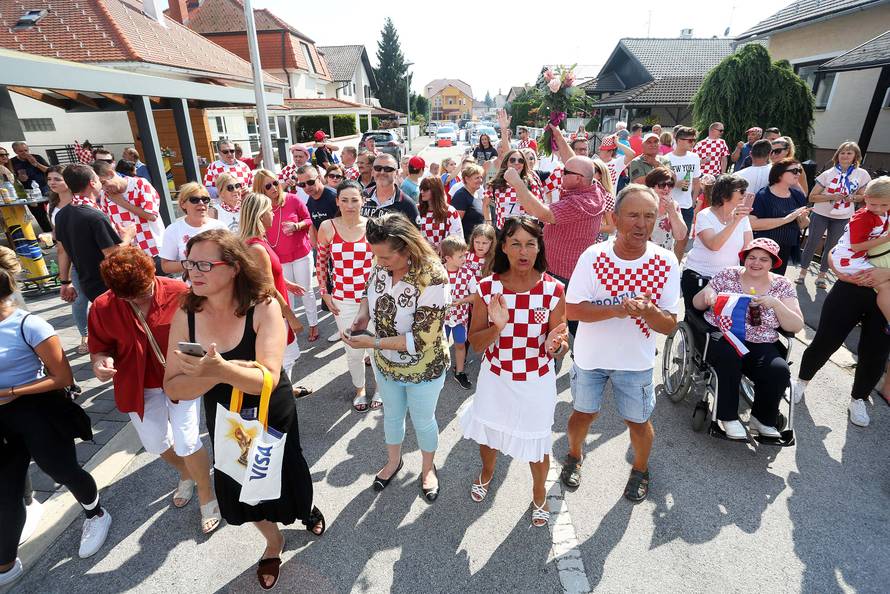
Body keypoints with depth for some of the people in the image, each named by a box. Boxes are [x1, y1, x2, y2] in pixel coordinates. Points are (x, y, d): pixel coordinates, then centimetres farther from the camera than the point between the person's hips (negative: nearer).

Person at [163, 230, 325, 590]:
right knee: (242, 488, 22)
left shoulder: (263, 307, -26)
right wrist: (217, 373, -33)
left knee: (282, 478, 20)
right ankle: (273, 541, 54)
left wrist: (222, 370, -49)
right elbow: (173, 388, -16)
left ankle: (305, 508, 59)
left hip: (272, 417, -3)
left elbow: (267, 380, -33)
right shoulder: (186, 315, -15)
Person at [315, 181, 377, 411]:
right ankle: (359, 389, 40)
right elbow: (321, 262, 6)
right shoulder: (327, 227, -5)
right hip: (343, 300, 0)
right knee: (353, 350, 12)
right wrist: (325, 293, 4)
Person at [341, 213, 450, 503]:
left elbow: (421, 340, -31)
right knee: (392, 414, 27)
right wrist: (362, 316, -14)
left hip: (423, 370, -5)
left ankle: (428, 468, 49)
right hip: (385, 363, 5)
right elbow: (369, 290, 7)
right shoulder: (382, 264, -15)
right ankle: (393, 460, 55)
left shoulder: (432, 278, -33)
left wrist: (372, 342, -30)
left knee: (423, 421, 19)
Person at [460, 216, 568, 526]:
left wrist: (555, 346, -30)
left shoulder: (553, 289, -14)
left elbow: (562, 342, -6)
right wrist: (496, 327, -30)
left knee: (537, 443, 14)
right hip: (495, 378, 2)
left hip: (536, 382, -1)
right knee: (487, 432, 23)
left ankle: (539, 494, 49)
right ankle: (487, 472, 59)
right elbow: (475, 343, -9)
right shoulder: (487, 288, -13)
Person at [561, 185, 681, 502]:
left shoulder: (666, 262, -14)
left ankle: (640, 469, 49)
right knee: (583, 413, 18)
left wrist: (647, 311, -34)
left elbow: (670, 325, -12)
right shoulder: (593, 256, -18)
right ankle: (575, 455, 50)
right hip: (591, 355, 0)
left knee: (638, 420, 17)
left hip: (636, 360, 1)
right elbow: (572, 310, -18)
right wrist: (616, 309, -33)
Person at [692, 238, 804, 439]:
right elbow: (697, 305, 7)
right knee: (730, 355, -35)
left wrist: (775, 303, -16)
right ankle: (728, 417, -16)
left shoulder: (782, 285, 7)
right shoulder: (728, 275, 4)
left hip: (760, 346, 2)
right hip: (720, 337, -2)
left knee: (780, 371, -26)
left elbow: (797, 326, 0)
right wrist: (706, 292, -16)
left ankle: (762, 420, 2)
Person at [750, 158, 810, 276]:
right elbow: (753, 223, -25)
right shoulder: (763, 196, -13)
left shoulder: (798, 195, 6)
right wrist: (786, 219, -23)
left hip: (785, 252, 6)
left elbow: (803, 225, 15)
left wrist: (803, 218, -7)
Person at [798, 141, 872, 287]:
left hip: (843, 218, 2)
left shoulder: (862, 174, -4)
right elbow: (812, 197, -9)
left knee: (831, 245, 11)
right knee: (812, 243, 4)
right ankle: (803, 271, 18)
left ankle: (822, 274, 24)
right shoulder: (827, 174, -9)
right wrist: (831, 196, -23)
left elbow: (863, 195, 8)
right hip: (821, 214, -2)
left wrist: (853, 197, -14)